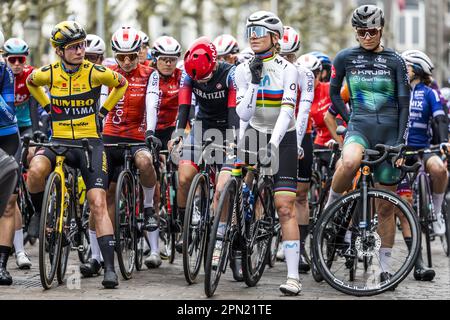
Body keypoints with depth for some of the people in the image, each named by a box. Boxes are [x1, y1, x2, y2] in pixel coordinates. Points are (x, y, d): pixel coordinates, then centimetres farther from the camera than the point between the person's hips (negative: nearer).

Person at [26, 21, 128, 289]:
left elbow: (122, 84, 13)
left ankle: (110, 267, -12)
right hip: (59, 142, 1)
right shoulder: (48, 73, -2)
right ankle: (41, 215, -2)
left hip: (90, 142, -1)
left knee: (98, 204, -12)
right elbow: (30, 82, 23)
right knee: (36, 171, -32)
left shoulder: (96, 72, -7)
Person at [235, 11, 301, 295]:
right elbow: (243, 114, -8)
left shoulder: (287, 70, -10)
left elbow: (287, 111, -20)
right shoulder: (244, 70, 0)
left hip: (283, 138, -3)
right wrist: (254, 83, -20)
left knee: (285, 207, -10)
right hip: (254, 135, 4)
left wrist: (273, 144, -32)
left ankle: (293, 276, -11)